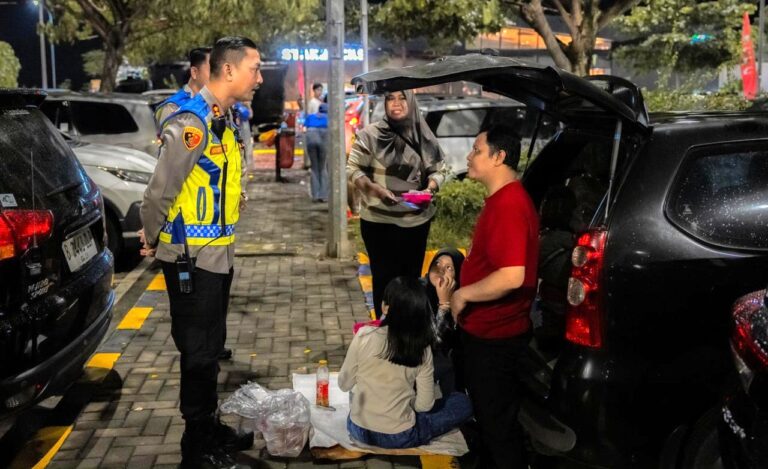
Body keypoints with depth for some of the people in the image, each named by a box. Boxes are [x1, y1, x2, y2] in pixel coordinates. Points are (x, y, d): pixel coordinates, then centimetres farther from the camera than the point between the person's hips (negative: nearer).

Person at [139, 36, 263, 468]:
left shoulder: (228, 120, 8)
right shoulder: (190, 124, -22)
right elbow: (159, 192, -19)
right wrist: (154, 240, -4)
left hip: (219, 254, 8)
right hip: (191, 258, -8)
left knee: (211, 349, 19)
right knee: (198, 352, 4)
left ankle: (210, 428, 35)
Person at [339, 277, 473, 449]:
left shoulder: (364, 336, -18)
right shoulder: (422, 349, -16)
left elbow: (344, 384, -6)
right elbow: (425, 405, -10)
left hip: (359, 429, 1)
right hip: (399, 437, -1)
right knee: (463, 402, 13)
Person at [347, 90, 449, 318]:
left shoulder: (423, 136, 0)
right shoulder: (370, 134, -8)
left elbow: (439, 169, 8)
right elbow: (353, 169, -4)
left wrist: (430, 188, -12)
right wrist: (375, 189, -20)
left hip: (416, 220, 3)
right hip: (378, 221, -2)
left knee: (411, 276, 11)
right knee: (384, 277, 6)